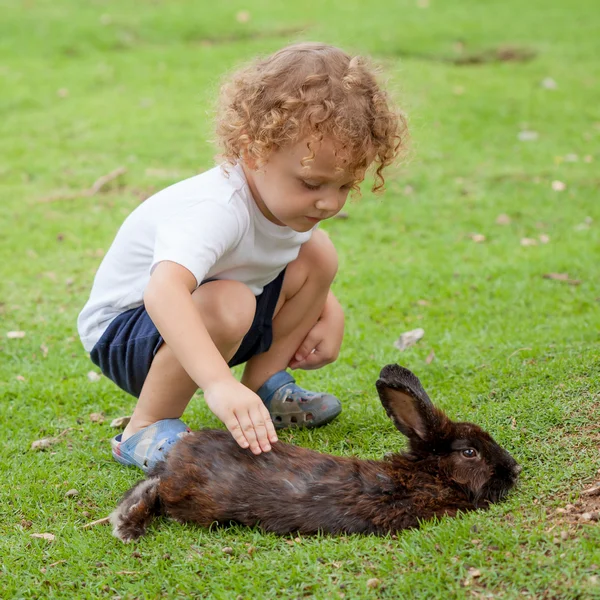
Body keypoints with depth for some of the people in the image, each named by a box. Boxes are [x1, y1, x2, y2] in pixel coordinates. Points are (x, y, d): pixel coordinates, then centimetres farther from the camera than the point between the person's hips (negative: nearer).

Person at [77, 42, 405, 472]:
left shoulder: (291, 198, -10)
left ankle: (264, 385, 10)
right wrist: (219, 383, -66)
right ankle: (146, 429, -18)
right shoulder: (218, 210, -38)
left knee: (319, 256, -3)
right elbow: (164, 291, -56)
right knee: (227, 305, -38)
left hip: (205, 321, 8)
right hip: (124, 327, -8)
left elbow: (305, 260, 15)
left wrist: (330, 315, -2)